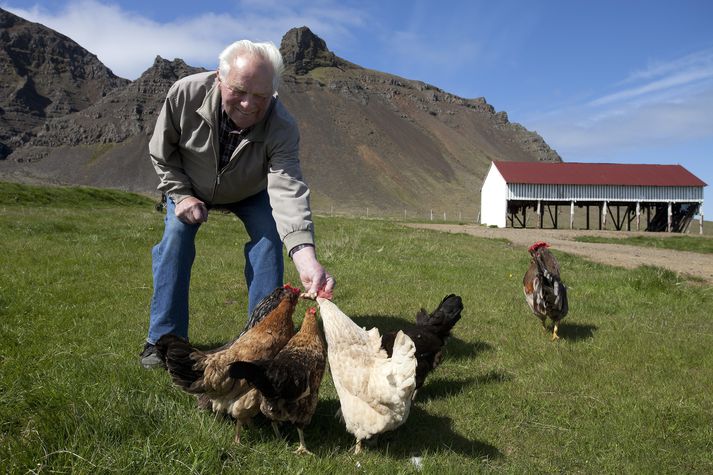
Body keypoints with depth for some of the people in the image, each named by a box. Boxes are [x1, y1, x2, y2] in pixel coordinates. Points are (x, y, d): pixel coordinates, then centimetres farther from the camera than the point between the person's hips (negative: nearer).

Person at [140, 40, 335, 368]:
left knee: (269, 235, -17)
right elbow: (161, 153, -15)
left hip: (249, 193, 0)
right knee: (176, 236, -17)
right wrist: (181, 194, -24)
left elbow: (288, 191, -51)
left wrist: (305, 256, -65)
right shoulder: (185, 94, -34)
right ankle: (164, 338, -5)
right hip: (190, 185, 0)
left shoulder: (282, 128, -38)